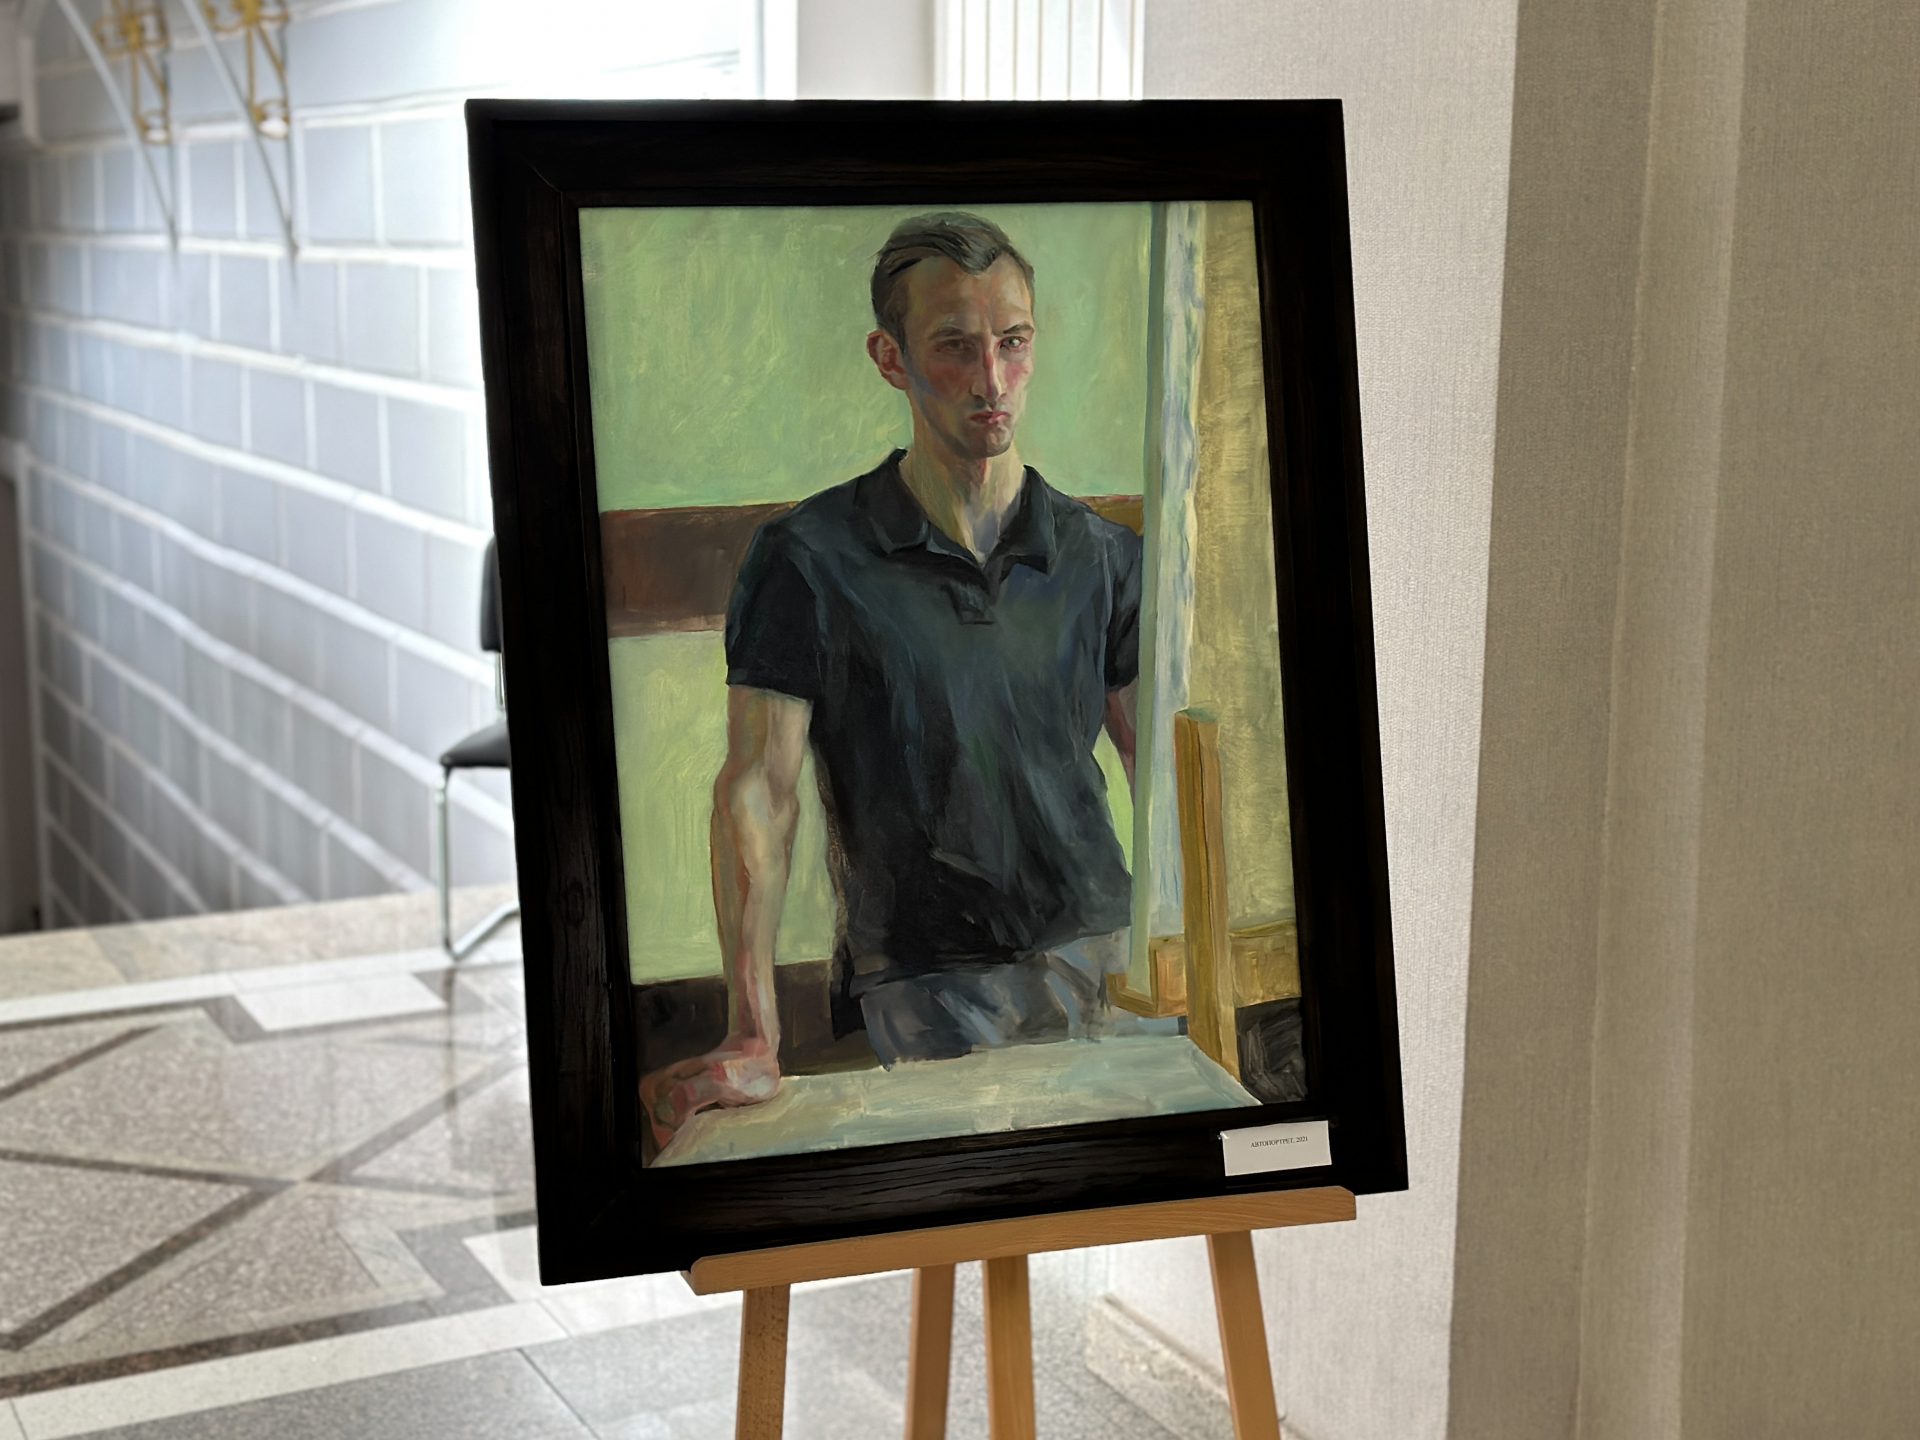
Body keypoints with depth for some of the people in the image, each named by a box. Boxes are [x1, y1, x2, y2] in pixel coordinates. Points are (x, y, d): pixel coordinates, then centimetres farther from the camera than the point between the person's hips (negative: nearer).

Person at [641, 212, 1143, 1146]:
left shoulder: (1104, 557, 10)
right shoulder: (808, 559, -3)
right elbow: (758, 787, -10)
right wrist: (751, 1039, -21)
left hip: (1103, 955, 4)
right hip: (923, 988, -4)